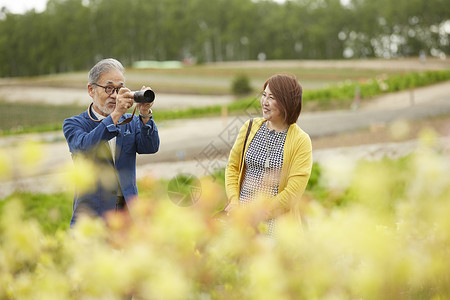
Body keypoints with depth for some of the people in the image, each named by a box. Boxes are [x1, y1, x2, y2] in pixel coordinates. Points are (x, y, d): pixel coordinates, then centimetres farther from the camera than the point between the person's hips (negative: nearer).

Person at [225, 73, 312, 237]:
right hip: (242, 212, 3)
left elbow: (293, 192, -9)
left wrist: (260, 214, -12)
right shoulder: (250, 127, 9)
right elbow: (233, 166, 14)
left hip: (275, 220, -3)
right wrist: (234, 202, -1)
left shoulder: (301, 141, -3)